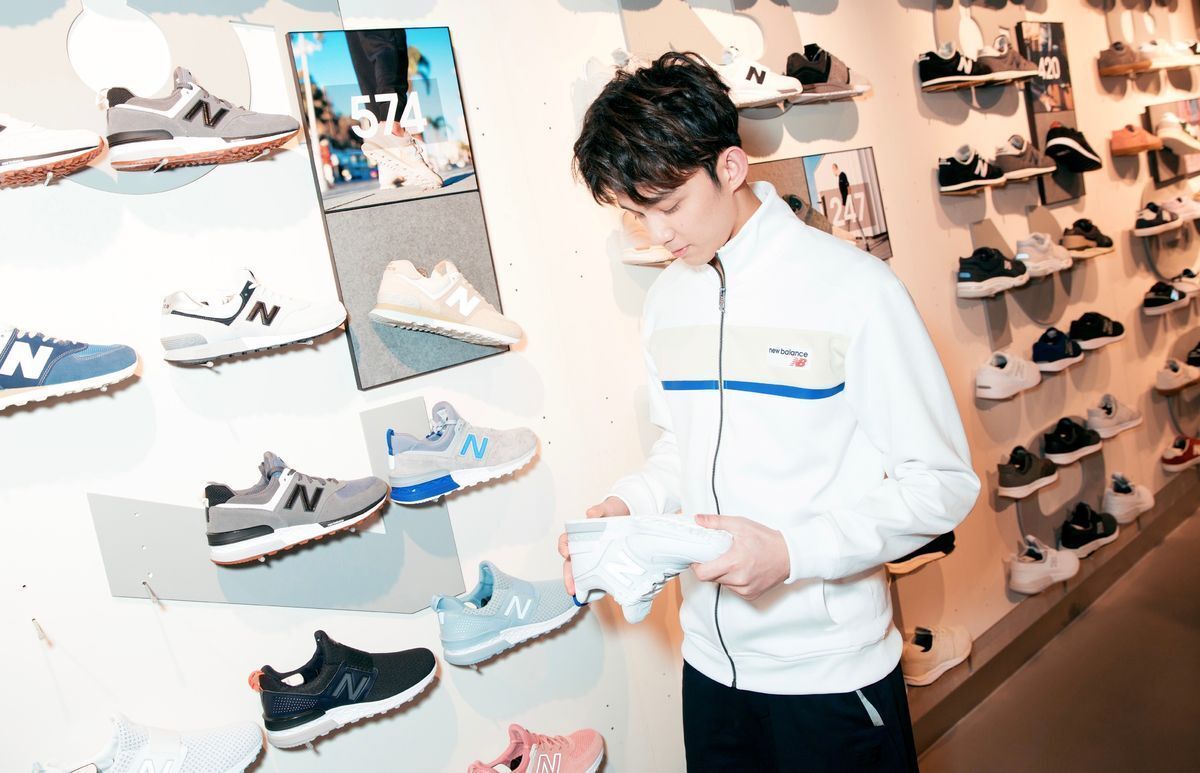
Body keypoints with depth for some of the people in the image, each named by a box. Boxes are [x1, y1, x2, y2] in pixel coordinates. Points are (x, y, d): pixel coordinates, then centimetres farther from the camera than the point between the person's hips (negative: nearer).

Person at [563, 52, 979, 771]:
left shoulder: (854, 286, -16)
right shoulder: (667, 297, 4)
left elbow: (943, 482, -14)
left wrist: (792, 550, -25)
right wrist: (624, 506, -4)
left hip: (830, 667, -5)